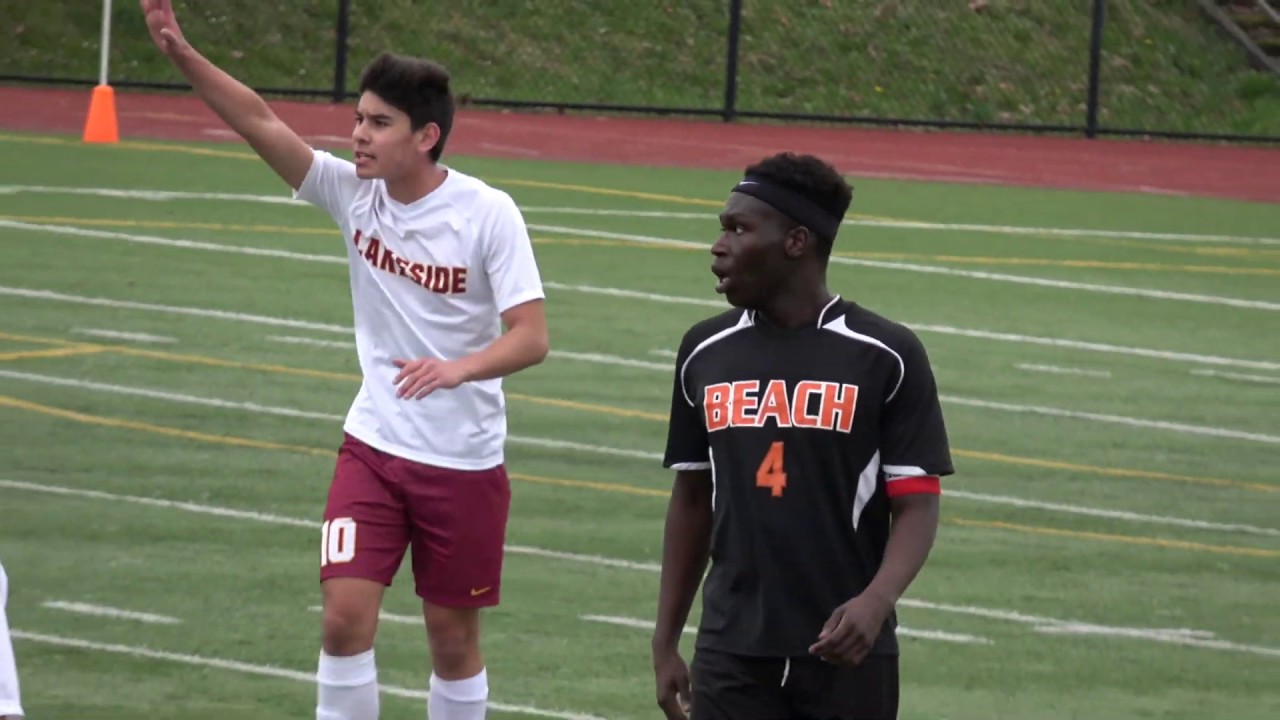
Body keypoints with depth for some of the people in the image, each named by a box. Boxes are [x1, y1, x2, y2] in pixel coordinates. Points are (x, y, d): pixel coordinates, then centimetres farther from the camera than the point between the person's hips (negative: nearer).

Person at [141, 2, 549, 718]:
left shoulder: (488, 214, -15)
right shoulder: (354, 192, -4)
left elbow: (531, 337, -19)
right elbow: (263, 122, -13)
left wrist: (458, 368, -38)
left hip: (464, 462, -3)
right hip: (373, 444, 3)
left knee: (453, 635, 7)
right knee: (346, 614, -9)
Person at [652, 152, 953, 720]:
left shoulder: (885, 357, -6)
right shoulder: (705, 354, 7)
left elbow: (916, 505, -7)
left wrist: (876, 601, -25)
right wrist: (665, 641, 13)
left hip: (846, 653, -3)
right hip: (732, 654, 3)